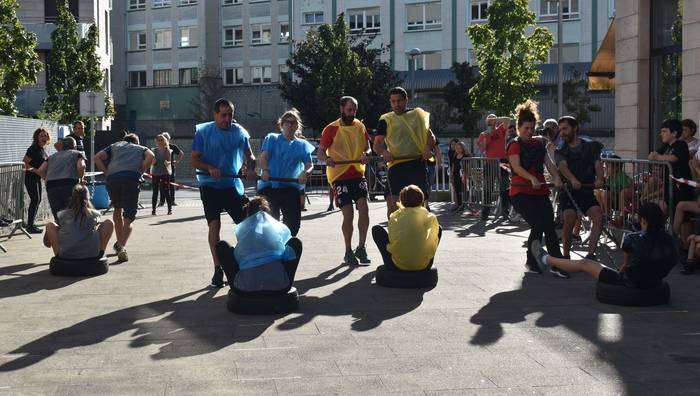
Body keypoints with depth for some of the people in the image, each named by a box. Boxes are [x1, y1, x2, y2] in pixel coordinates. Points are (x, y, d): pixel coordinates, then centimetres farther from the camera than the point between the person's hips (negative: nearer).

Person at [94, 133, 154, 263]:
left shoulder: (115, 146, 32)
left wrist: (106, 172, 15)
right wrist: (140, 172, 7)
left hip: (112, 178, 2)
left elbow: (97, 157, 16)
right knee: (128, 216, -3)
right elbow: (150, 156, 3)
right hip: (132, 178, -2)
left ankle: (119, 243, 31)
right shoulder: (141, 148, 28)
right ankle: (122, 247, -22)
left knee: (118, 210, 25)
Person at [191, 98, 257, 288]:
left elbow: (249, 155, 14)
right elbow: (193, 160, -4)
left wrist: (251, 168, -8)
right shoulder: (203, 131, -4)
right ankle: (218, 269, 2)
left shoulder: (240, 132, 4)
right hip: (210, 185, -3)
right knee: (214, 225, -6)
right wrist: (210, 168, -22)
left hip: (234, 185, 3)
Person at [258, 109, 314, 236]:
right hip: (268, 186, -2)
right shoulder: (271, 138, 10)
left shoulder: (302, 145, 14)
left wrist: (305, 173, -21)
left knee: (293, 221, -2)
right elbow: (263, 157, -4)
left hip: (290, 187, 2)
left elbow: (310, 165, 4)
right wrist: (265, 170, -26)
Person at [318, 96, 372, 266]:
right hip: (339, 176, -3)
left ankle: (361, 247, 2)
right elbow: (320, 152, -3)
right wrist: (327, 159, -26)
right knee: (348, 214, -7)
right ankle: (348, 252, 8)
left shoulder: (360, 126, 9)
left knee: (364, 208, -11)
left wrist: (366, 154, -10)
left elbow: (367, 147, 14)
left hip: (358, 174, 3)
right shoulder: (331, 129, -3)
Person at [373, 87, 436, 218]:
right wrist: (383, 151, -16)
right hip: (396, 165, -1)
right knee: (395, 202, -10)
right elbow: (377, 144, 6)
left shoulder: (418, 115, 14)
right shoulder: (386, 120, 10)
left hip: (418, 163, 1)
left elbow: (430, 136, 14)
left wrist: (428, 147, -7)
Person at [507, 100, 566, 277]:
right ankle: (531, 262, 4)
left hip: (540, 191, 6)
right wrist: (532, 179, -32)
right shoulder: (515, 145, -2)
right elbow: (517, 167, -17)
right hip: (521, 192, -6)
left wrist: (556, 177, -14)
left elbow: (549, 163, 5)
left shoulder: (538, 144, 17)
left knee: (549, 226, -3)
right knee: (537, 225, -14)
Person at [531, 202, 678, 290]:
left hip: (631, 284, -5)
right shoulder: (671, 242, -6)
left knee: (584, 263, 14)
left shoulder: (633, 239, -15)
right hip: (654, 284, 5)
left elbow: (627, 262, 2)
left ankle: (546, 260, 34)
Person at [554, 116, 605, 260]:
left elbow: (598, 163, -7)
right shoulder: (560, 151, 9)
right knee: (570, 218, -24)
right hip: (568, 190, -1)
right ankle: (566, 256, -10)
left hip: (587, 190, 1)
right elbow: (563, 166, -13)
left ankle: (591, 254, -21)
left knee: (598, 215, -22)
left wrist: (599, 179, -30)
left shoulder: (590, 147, 11)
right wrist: (573, 180, -36)